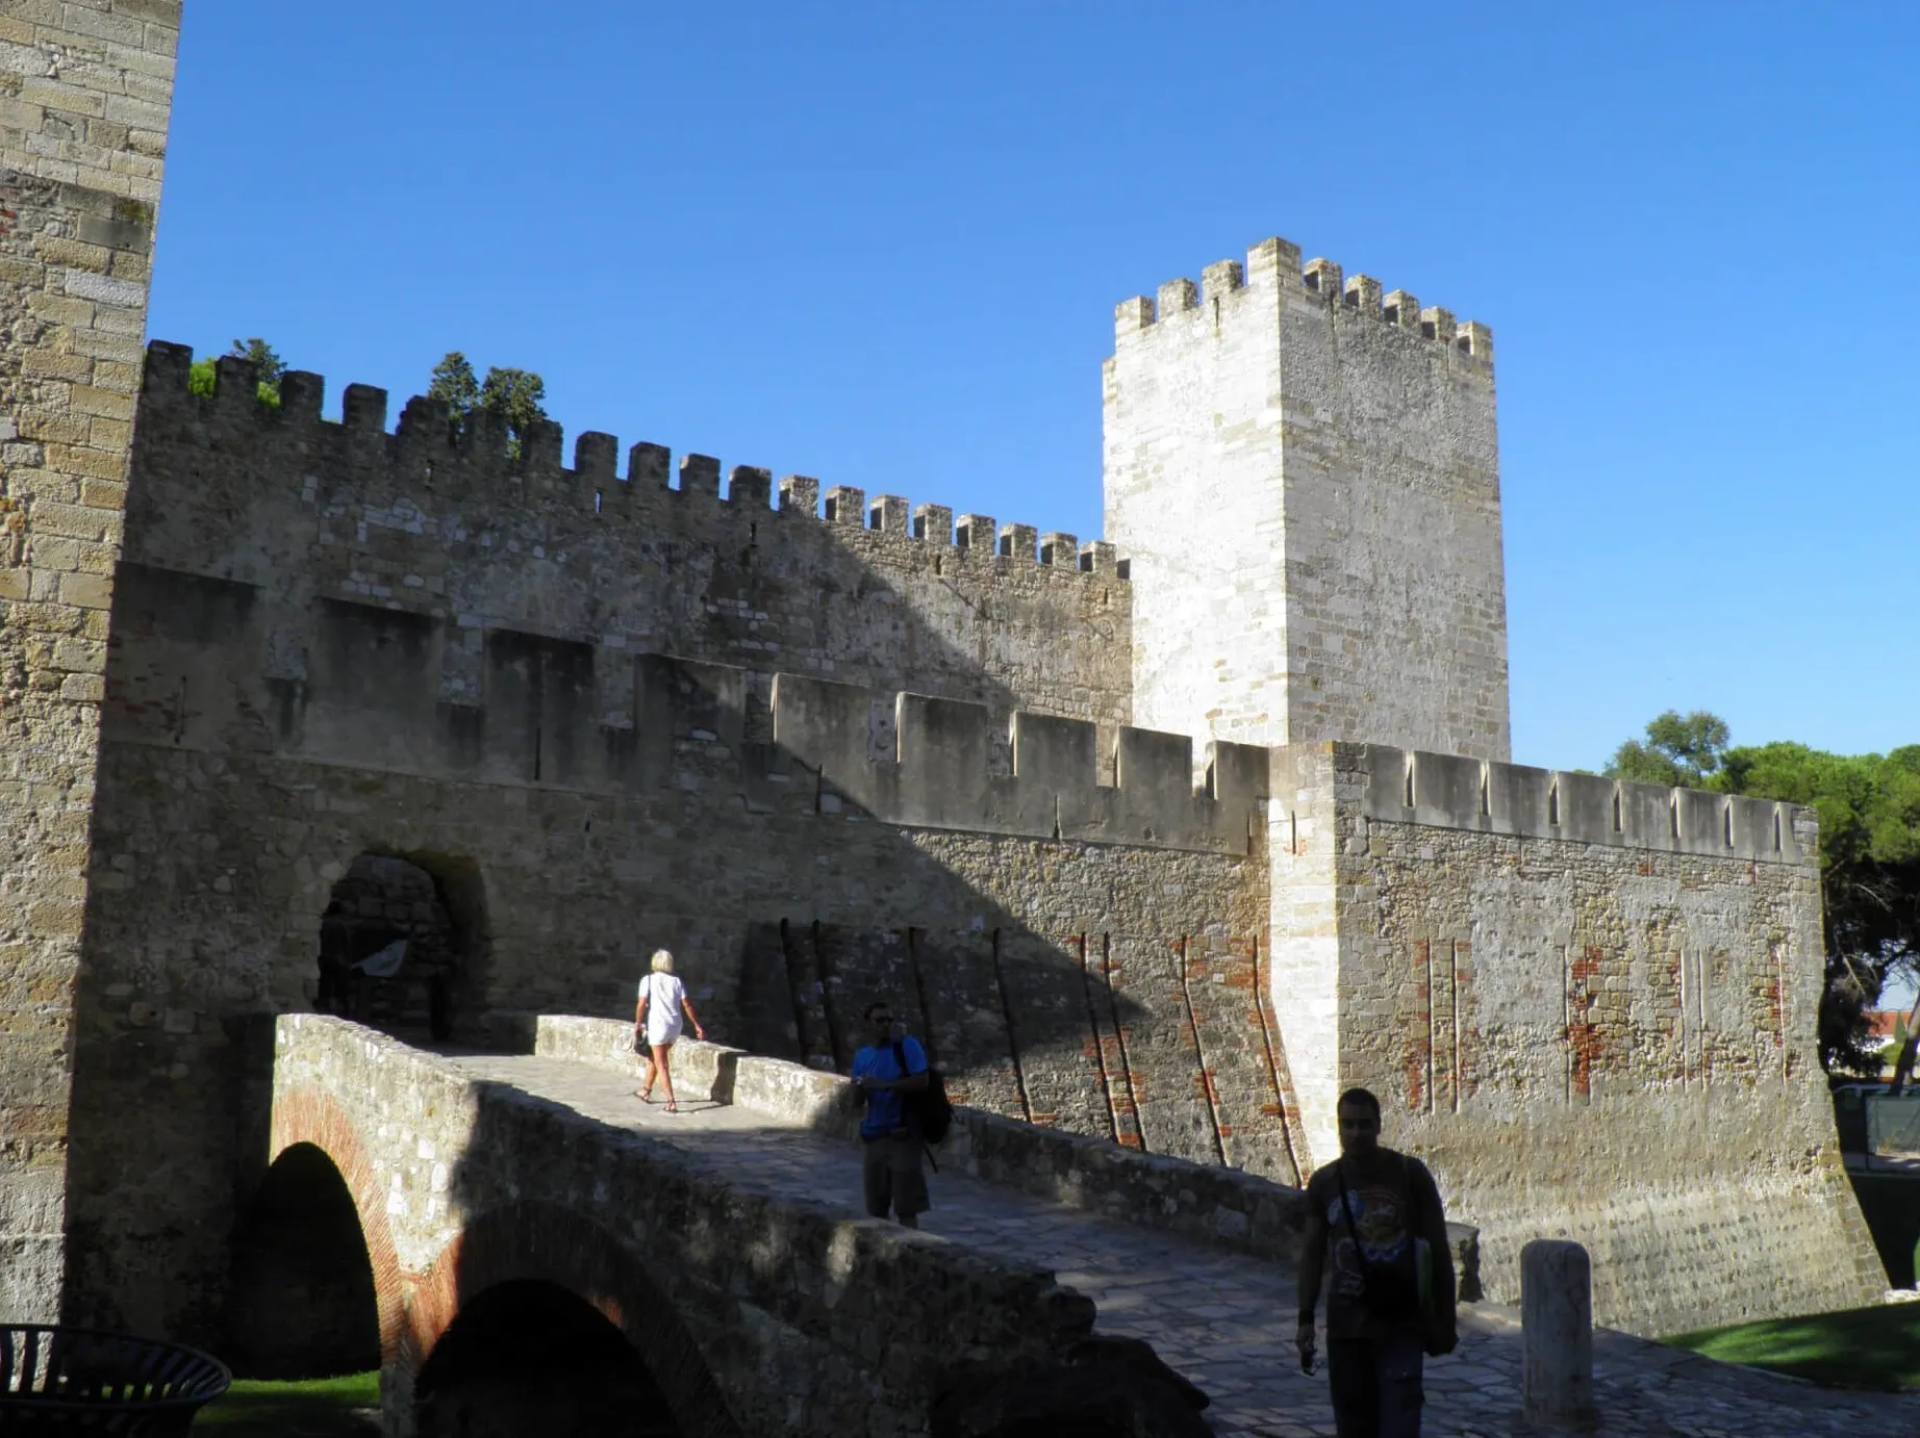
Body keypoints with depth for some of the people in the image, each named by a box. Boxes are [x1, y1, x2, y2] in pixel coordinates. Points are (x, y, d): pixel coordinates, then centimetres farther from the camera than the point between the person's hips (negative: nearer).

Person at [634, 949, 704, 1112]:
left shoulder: (648, 980, -3)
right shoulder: (676, 981, 7)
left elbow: (642, 1004, -11)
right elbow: (687, 1005, 2)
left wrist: (637, 1027, -5)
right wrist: (697, 1026, 5)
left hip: (658, 1025, -5)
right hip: (675, 1026, 5)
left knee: (661, 1064, 0)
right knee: (653, 1057, 24)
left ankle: (671, 1102, -9)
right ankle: (646, 1090, 38)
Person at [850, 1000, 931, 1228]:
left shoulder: (908, 1046, -4)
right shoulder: (861, 1056, 10)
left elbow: (922, 1081, -15)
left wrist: (883, 1085, -20)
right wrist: (860, 1089, -12)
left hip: (903, 1135, -5)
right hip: (872, 1137, 5)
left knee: (906, 1207, -8)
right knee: (876, 1208, 9)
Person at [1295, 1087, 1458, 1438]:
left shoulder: (1410, 1174, -4)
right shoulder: (1324, 1183, 3)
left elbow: (1438, 1250, 1)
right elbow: (1312, 1253, 9)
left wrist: (1444, 1319, 0)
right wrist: (1306, 1319, 3)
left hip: (1401, 1321, -3)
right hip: (1346, 1325, 3)